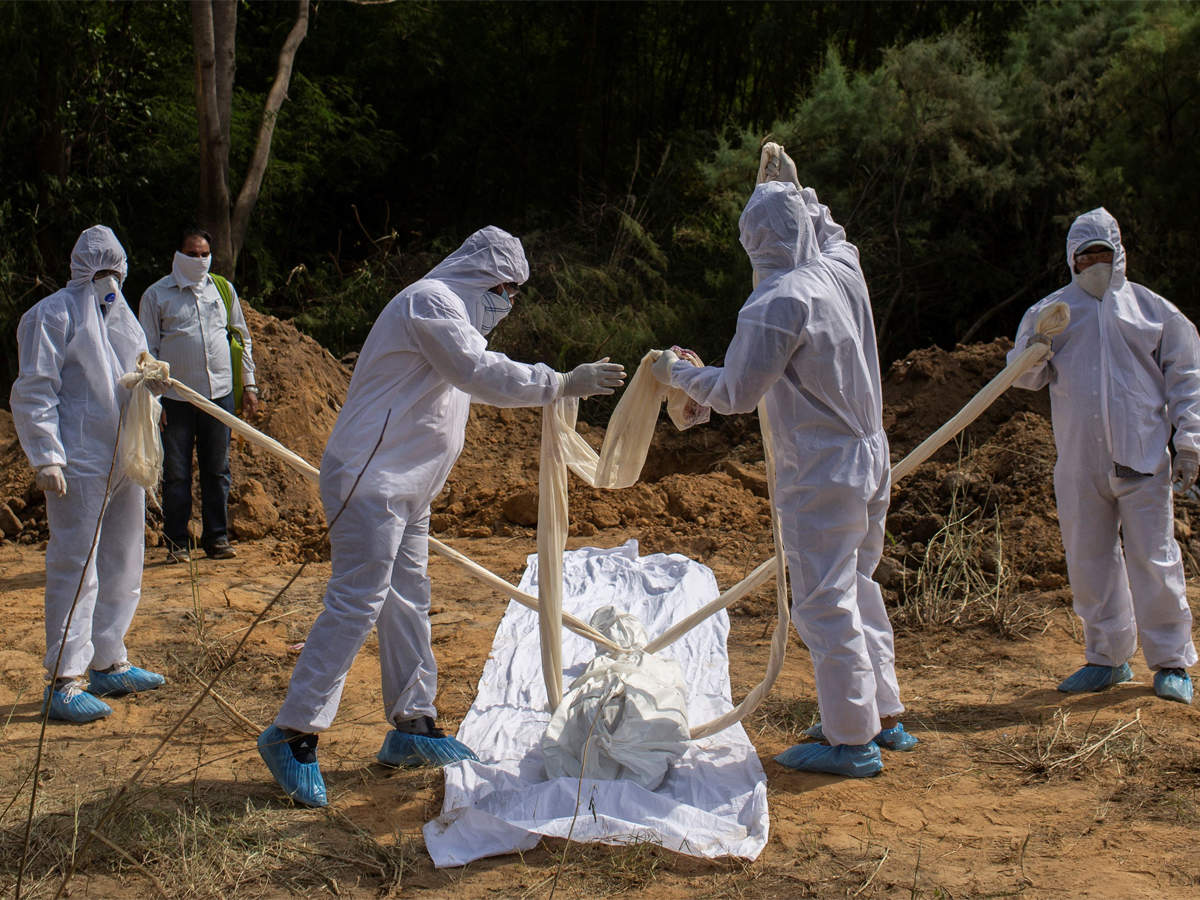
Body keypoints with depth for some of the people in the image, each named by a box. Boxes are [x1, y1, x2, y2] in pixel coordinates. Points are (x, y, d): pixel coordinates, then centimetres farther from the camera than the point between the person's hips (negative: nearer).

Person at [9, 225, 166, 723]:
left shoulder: (121, 313, 16)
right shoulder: (53, 314, -8)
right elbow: (34, 392, -11)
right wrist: (46, 457, -18)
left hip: (125, 458, 8)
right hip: (80, 463, -8)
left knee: (123, 566, 14)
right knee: (76, 568, -8)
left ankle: (108, 665, 27)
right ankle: (63, 681, -2)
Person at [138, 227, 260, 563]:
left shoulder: (223, 289, 11)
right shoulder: (156, 295, 2)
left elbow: (242, 338, 16)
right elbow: (148, 350, 3)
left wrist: (249, 385, 11)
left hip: (220, 394, 2)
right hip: (175, 399, -2)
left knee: (217, 470, 7)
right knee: (176, 473, 3)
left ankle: (217, 538, 17)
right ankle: (177, 543, 12)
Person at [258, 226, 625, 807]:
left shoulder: (448, 307, 22)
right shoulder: (430, 301, -12)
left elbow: (471, 381, 30)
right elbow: (483, 374, -21)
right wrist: (562, 384, -19)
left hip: (404, 487, 11)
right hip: (370, 479, -11)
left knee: (408, 602, 13)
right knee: (355, 605, -12)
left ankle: (412, 727, 21)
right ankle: (293, 734, -7)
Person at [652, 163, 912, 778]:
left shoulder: (778, 302, -20)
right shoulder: (843, 271, 3)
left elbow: (737, 393, -15)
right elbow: (832, 234, 29)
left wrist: (679, 374, 1)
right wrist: (798, 189, 37)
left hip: (819, 475, -9)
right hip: (870, 457, 9)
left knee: (825, 601, -1)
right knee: (857, 586, 19)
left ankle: (851, 739, 6)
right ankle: (883, 715, 28)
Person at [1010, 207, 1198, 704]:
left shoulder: (1153, 309, 8)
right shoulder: (1051, 310, 10)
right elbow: (1025, 378, 5)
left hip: (1142, 458, -2)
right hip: (1079, 462, 2)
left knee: (1153, 560, -2)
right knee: (1089, 560, 8)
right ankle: (1108, 657, 21)